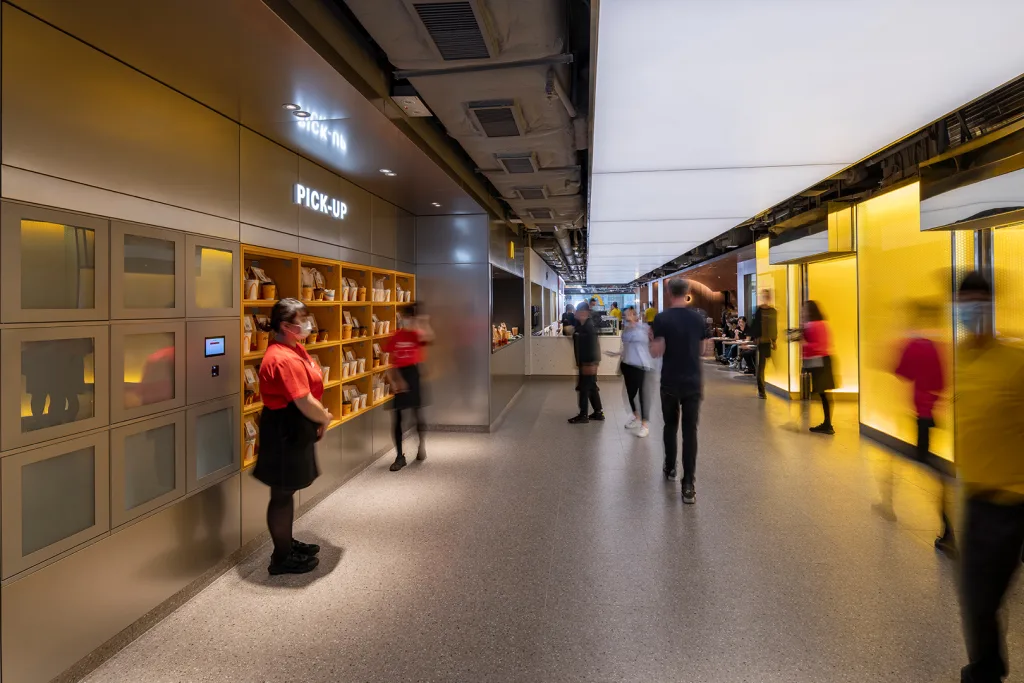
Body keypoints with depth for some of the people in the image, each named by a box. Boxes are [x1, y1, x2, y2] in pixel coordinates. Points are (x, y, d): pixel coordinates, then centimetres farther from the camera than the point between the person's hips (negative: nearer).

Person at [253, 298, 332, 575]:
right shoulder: (285, 359, -25)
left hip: (294, 429, 11)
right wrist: (325, 418, -8)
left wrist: (319, 419, 3)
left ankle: (287, 543, 38)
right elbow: (304, 402, -26)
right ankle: (282, 558, 18)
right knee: (282, 494, 3)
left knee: (288, 490, 22)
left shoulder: (295, 349, 9)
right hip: (285, 432, -11)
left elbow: (309, 392, 14)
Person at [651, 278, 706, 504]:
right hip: (693, 382, 2)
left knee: (670, 426, 18)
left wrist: (652, 341, 6)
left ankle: (670, 468, 34)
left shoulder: (662, 318, -10)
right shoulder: (698, 318, 1)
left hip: (670, 382, -2)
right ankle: (689, 485, -2)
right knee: (690, 430, 2)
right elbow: (701, 348, 13)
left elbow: (657, 352, -13)